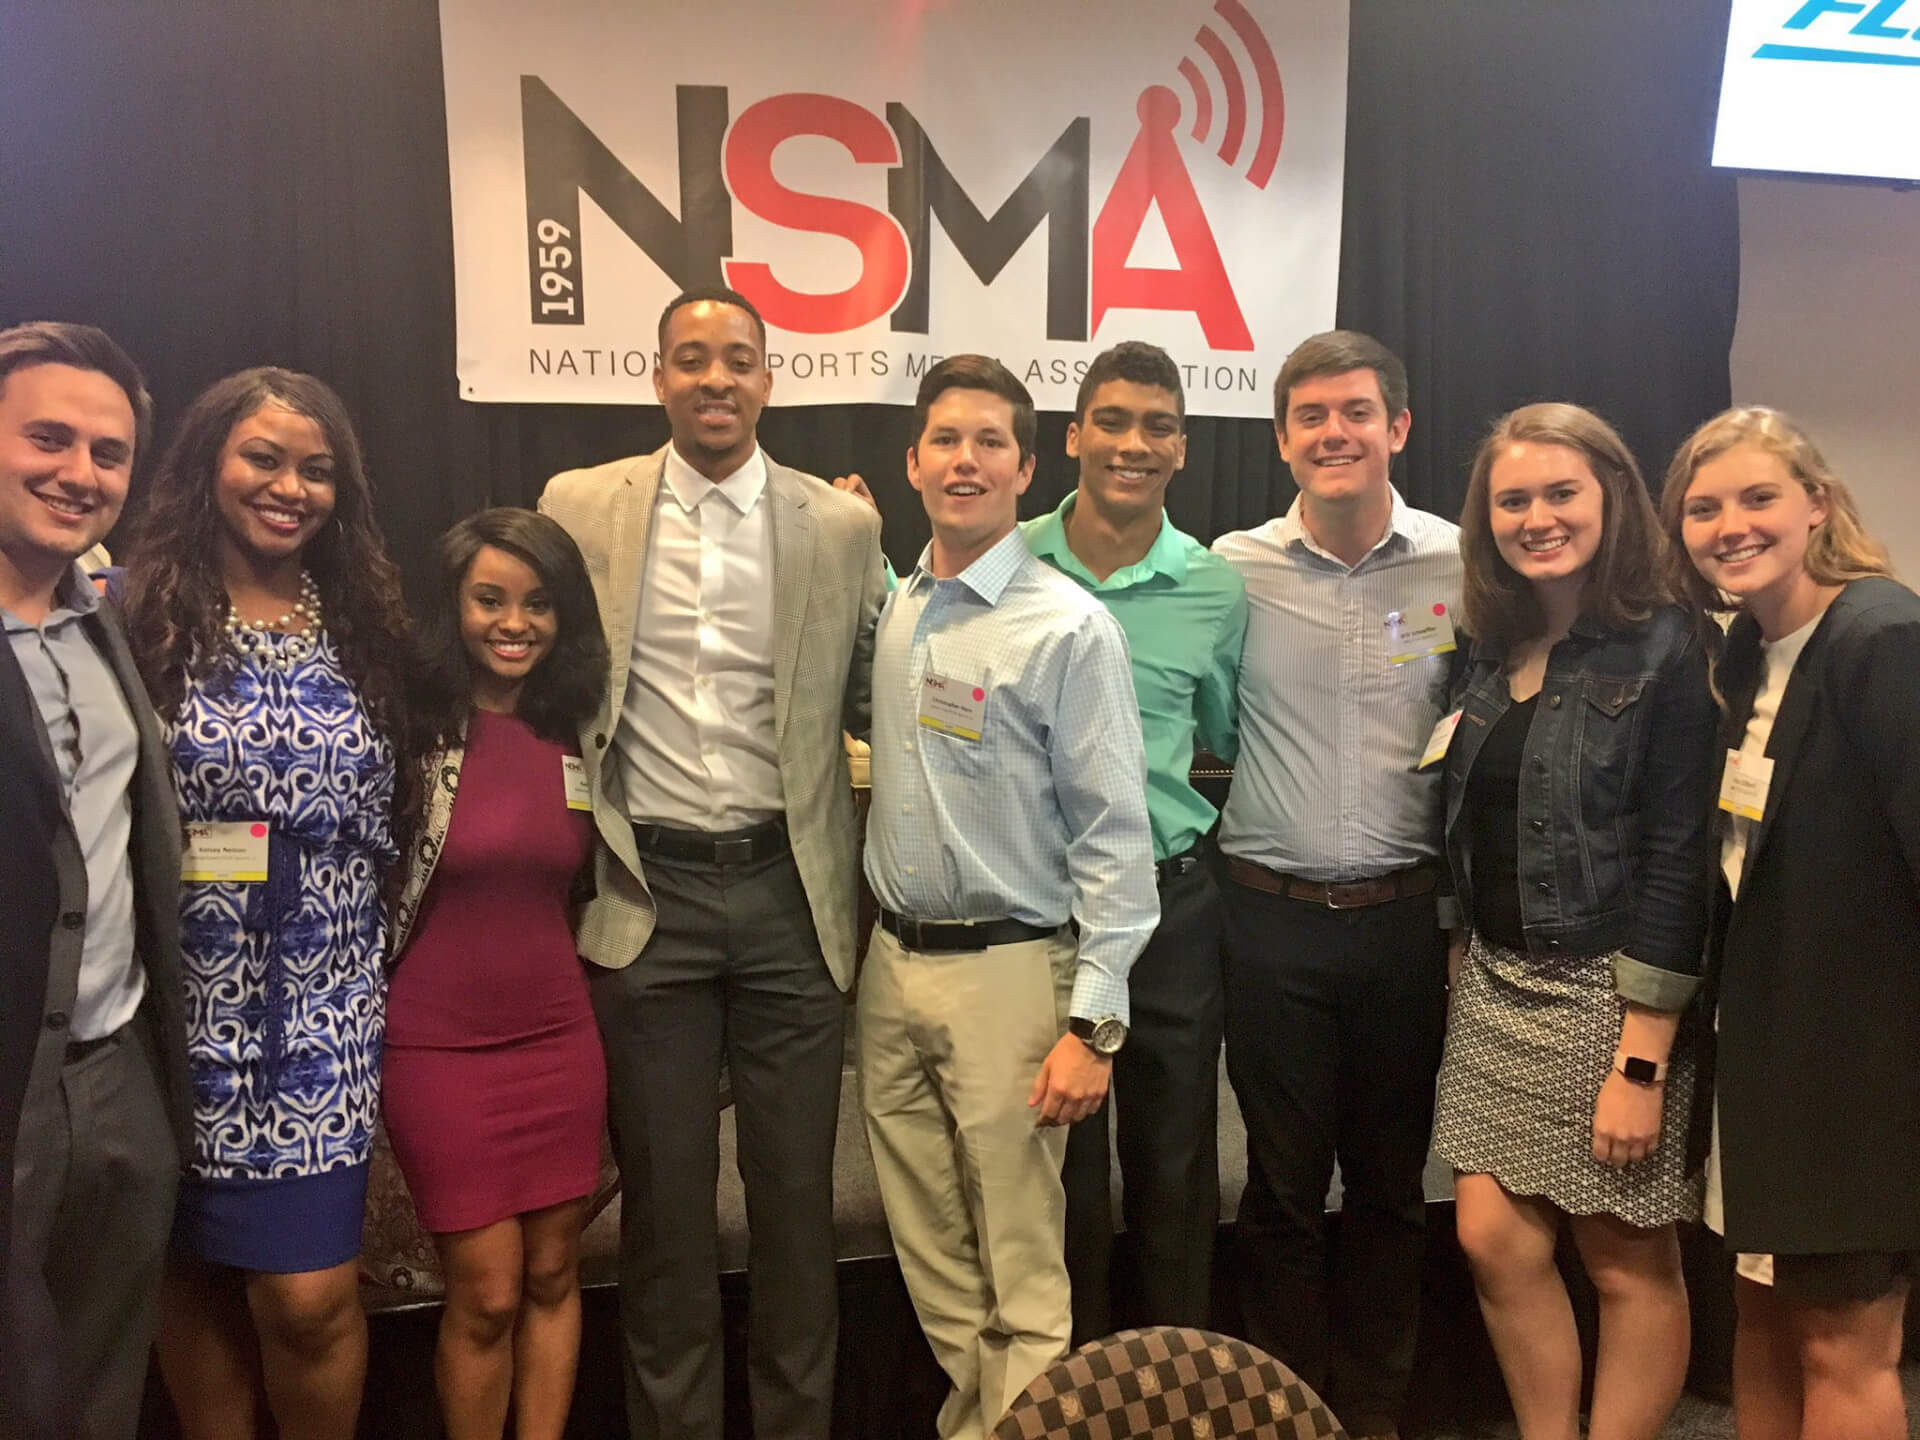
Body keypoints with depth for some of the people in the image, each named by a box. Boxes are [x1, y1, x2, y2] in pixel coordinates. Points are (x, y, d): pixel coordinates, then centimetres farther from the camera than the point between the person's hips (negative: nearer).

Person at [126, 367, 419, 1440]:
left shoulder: (364, 626, 7)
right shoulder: (145, 616, -3)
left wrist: (383, 957, 9)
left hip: (326, 1007, 1)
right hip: (192, 1005, -1)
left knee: (311, 1295, -2)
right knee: (199, 1273, 14)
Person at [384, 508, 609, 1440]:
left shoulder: (574, 733, 4)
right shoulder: (416, 724, -10)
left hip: (560, 1038, 4)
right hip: (438, 1047, -4)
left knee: (553, 1274, 12)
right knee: (486, 1293, 3)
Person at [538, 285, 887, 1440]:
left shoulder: (842, 523, 1)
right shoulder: (580, 507, 2)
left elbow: (869, 701, 8)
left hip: (792, 893, 0)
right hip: (649, 893, 0)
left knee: (796, 1188, 11)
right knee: (665, 1193, 12)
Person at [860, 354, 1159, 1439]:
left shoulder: (1069, 626, -12)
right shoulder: (890, 610, 7)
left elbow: (1115, 835, -13)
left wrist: (1093, 1023, -15)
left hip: (1006, 971, -6)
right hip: (892, 962, 6)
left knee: (1023, 1271, 2)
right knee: (932, 1256, 18)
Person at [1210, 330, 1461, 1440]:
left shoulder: (1460, 564, -1)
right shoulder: (1234, 568, -2)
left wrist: (1462, 918, 2)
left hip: (1406, 919, 1)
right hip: (1271, 919, -1)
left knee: (1392, 1184, 14)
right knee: (1283, 1190, 10)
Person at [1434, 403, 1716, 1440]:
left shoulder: (1665, 651, -11)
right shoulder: (1491, 650, 8)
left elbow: (1677, 862, -15)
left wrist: (1642, 1061, -17)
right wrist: (1469, 956, 6)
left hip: (1609, 993, -6)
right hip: (1495, 986, 6)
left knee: (1629, 1265, 8)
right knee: (1494, 1241, 7)